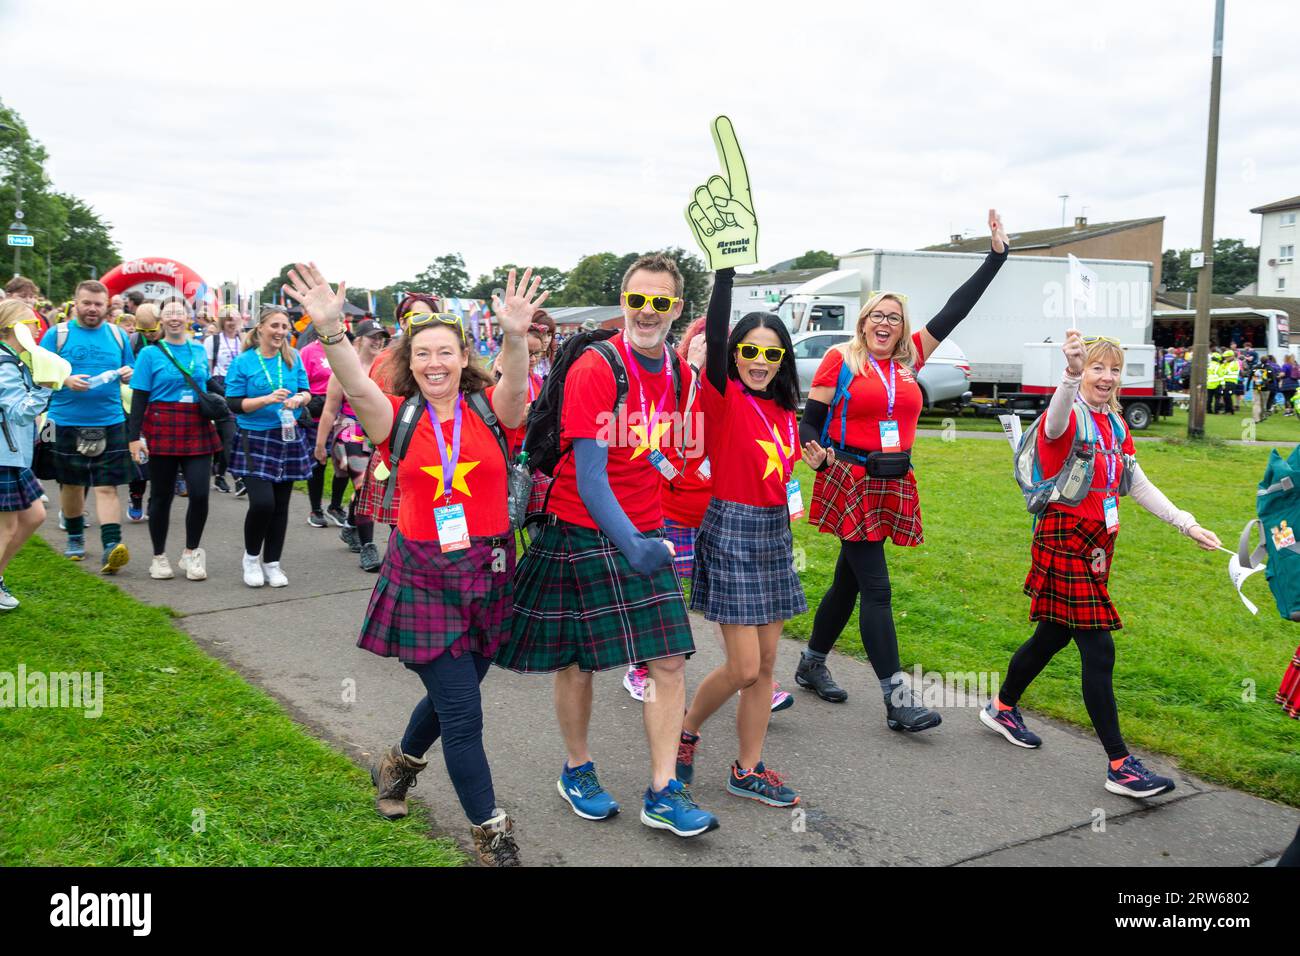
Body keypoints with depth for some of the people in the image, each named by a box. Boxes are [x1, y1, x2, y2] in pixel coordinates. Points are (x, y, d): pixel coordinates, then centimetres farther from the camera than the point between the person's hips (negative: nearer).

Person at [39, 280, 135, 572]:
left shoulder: (118, 335, 9)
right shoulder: (57, 334, 2)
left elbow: (131, 373, 17)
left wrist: (129, 374, -6)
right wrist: (66, 381, -20)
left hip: (110, 423, 0)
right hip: (67, 423, 0)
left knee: (107, 486, -7)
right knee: (71, 483, 13)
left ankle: (112, 547, -15)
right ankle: (75, 537, 32)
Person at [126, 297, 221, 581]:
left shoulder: (199, 351, 10)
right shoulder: (150, 353, -1)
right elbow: (139, 397, -3)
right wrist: (134, 436, -9)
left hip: (198, 430, 3)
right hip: (162, 429, -3)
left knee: (200, 493, -7)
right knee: (161, 496, 6)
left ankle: (191, 552, 13)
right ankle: (159, 557, 21)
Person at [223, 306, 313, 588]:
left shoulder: (293, 358, 5)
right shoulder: (243, 362, -5)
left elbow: (306, 392, 9)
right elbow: (233, 404, -7)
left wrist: (299, 398, -14)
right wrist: (267, 399, -20)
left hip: (288, 438, 4)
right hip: (255, 440, -4)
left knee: (280, 504, 8)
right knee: (262, 502, -15)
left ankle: (271, 563, 23)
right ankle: (251, 557, 11)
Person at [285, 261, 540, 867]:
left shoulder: (489, 409, -2)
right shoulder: (398, 417, -2)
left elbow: (515, 386, -24)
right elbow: (357, 387, -22)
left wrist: (515, 337, -44)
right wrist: (330, 331, -39)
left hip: (489, 573, 2)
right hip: (424, 578, -2)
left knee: (453, 694, 19)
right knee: (462, 713, -3)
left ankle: (400, 764, 50)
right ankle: (491, 834, 15)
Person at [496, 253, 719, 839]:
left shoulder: (676, 372, 3)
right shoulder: (595, 370, -18)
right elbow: (589, 477, -23)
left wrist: (650, 534, 13)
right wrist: (630, 545, -33)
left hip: (644, 533, 6)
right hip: (583, 533, -6)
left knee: (670, 658, 0)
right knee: (578, 660, 8)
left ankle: (663, 793, 9)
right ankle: (577, 771, 30)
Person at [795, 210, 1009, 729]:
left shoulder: (910, 359, 10)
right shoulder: (840, 360, -2)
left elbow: (955, 310, 10)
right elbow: (809, 421, 1)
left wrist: (997, 254, 8)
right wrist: (819, 452, -19)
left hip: (891, 485, 6)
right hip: (849, 482, -6)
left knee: (848, 581, 14)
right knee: (876, 589, -8)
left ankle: (811, 664, 31)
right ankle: (897, 698, -6)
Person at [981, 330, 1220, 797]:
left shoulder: (1115, 425, 12)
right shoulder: (1068, 417, -14)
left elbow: (1138, 485, 17)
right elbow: (1056, 420, -41)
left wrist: (1186, 524, 10)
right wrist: (1071, 374, -61)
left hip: (1097, 543, 9)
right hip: (1064, 540, -9)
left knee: (1053, 636, 20)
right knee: (1098, 649, -8)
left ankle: (1002, 707, 40)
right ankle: (1120, 766, -3)